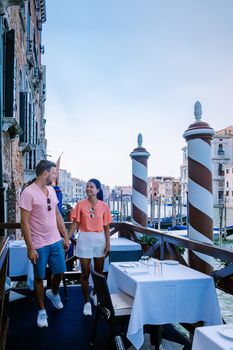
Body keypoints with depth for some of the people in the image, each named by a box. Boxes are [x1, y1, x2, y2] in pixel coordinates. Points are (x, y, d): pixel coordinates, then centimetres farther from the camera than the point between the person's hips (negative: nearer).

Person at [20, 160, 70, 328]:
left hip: (56, 241, 6)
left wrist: (66, 237, 12)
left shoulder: (51, 190, 6)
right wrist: (30, 248, -17)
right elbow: (25, 222, -16)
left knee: (59, 272, 15)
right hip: (39, 245, -6)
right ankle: (42, 310, 28)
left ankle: (54, 293, 45)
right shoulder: (28, 192, -16)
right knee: (39, 278, 9)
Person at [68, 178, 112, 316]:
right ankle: (87, 302, 19)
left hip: (99, 240, 2)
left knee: (99, 271, 15)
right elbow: (75, 224, -3)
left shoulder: (104, 206, -2)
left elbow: (106, 227, 1)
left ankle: (95, 293, 41)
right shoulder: (80, 204, -4)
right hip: (84, 239, -1)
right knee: (85, 273, 3)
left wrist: (108, 244, -2)